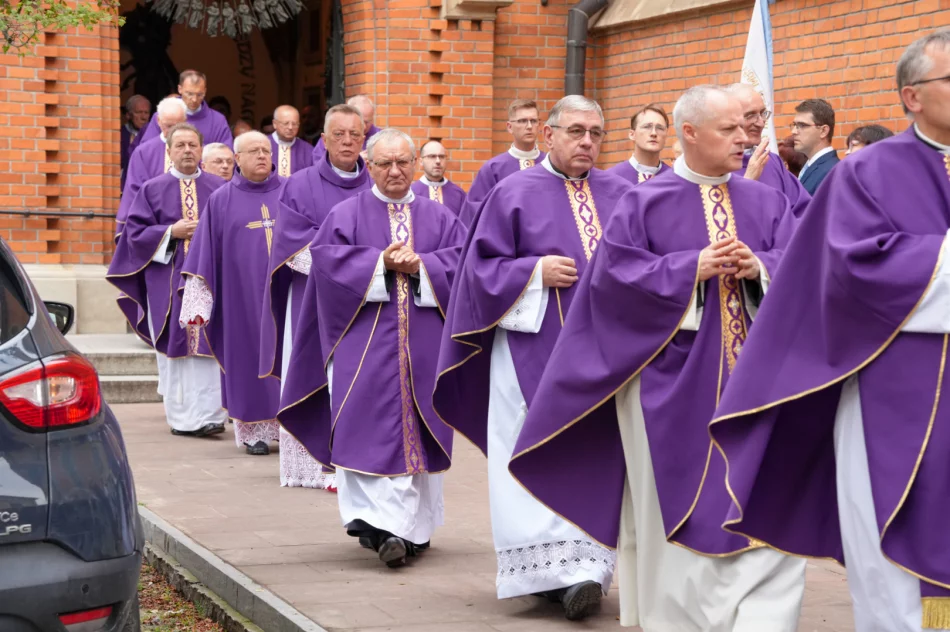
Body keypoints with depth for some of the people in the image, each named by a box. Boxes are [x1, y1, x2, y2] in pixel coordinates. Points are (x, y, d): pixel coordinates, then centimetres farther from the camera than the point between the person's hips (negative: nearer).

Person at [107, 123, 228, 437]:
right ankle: (181, 416, 9)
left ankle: (208, 414, -10)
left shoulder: (219, 188, 8)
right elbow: (135, 233, 2)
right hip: (167, 279, 0)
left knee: (207, 344, -8)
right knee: (175, 346, 1)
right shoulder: (153, 189, 7)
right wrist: (171, 232, -10)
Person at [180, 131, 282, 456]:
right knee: (250, 359, 2)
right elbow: (205, 254, 5)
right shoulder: (221, 201, 4)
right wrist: (198, 302, 0)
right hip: (244, 296, -1)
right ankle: (253, 430, 11)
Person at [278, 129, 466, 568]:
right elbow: (328, 257, -6)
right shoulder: (346, 214, 8)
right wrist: (381, 263, -15)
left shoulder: (439, 217, 14)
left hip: (424, 344, 3)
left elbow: (462, 259, 2)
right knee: (372, 430, -12)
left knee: (419, 428, 4)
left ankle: (415, 525, 13)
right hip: (366, 340, -2)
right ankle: (382, 524, -16)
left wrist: (420, 266, -13)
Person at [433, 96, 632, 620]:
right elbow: (484, 266, -1)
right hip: (533, 348, -3)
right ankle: (545, 567, -2)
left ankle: (583, 567, 4)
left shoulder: (620, 195, 10)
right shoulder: (514, 193, 1)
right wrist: (537, 272, -14)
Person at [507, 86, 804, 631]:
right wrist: (694, 267, -15)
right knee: (678, 513, 4)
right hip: (673, 379, -2)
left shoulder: (767, 203, 10)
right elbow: (615, 273, -8)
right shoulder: (643, 204, 1)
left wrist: (757, 267, -18)